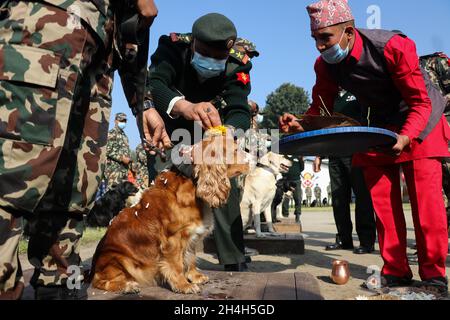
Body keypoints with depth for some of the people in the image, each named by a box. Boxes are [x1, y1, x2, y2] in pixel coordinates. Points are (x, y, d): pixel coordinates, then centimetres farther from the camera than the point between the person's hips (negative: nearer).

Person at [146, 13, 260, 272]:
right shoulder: (174, 47, -30)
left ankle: (235, 261, 0)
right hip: (173, 126, -1)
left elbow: (240, 110, -35)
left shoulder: (238, 61, -26)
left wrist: (228, 131, -59)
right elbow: (151, 84, -46)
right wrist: (186, 107, -67)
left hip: (214, 127, 1)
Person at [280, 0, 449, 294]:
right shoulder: (325, 65, -14)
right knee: (382, 201, 0)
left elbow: (421, 101, -25)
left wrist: (405, 137, -41)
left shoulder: (394, 47, -29)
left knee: (426, 199, -11)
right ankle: (396, 271, 10)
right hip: (379, 128, 5)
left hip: (419, 123, -4)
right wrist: (301, 125, -28)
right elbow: (321, 109, -6)